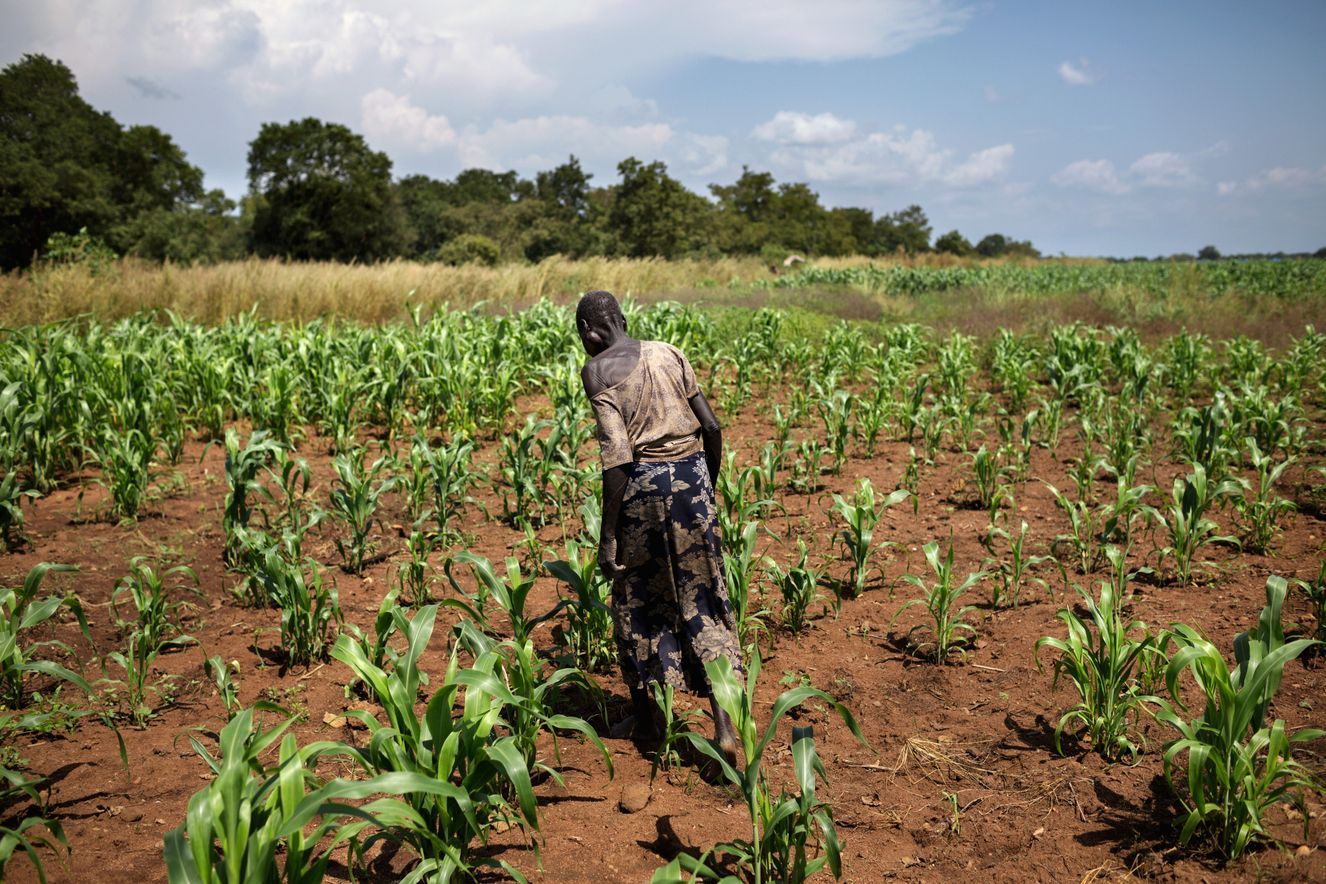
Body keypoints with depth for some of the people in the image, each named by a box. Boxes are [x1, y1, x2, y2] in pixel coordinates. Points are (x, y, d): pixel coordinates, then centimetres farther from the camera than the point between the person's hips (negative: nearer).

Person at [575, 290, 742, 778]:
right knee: (702, 598, 10)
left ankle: (645, 719, 28)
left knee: (637, 600, 15)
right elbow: (712, 427, 6)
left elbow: (616, 455, -16)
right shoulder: (669, 354, 8)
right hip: (692, 474, 4)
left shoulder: (597, 371, -7)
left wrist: (607, 535, -13)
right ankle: (723, 724, 2)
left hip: (641, 482, -4)